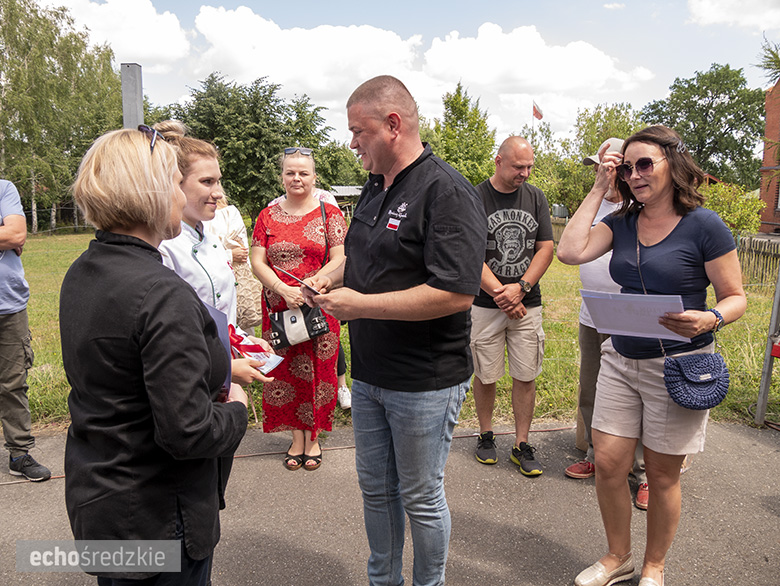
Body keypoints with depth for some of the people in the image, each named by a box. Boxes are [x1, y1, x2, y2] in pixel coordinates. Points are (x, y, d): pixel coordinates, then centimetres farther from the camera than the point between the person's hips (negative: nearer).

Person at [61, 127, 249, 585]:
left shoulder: (80, 275, 2)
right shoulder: (163, 294, -28)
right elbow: (187, 432, -29)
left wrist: (221, 371, 6)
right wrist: (236, 409, -8)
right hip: (153, 518, -8)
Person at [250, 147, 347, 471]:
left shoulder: (330, 214, 1)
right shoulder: (268, 216, 7)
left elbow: (339, 260, -6)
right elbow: (257, 262, 1)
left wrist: (307, 288, -17)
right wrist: (284, 290, -14)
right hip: (278, 308, 2)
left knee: (316, 369, 4)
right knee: (285, 370, 8)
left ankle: (313, 438, 22)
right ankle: (297, 437, 25)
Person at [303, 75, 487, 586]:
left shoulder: (446, 192, -18)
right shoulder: (376, 187, 10)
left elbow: (455, 294, -27)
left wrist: (360, 305, -22)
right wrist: (333, 278, 1)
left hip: (425, 381, -8)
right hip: (369, 373, 8)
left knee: (421, 497, 11)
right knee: (375, 488, 21)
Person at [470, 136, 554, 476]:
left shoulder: (535, 197, 7)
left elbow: (546, 249, 3)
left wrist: (520, 288, -10)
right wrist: (500, 293, -14)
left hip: (527, 304, 3)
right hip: (485, 305, -2)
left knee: (526, 375, 5)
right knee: (485, 374, 7)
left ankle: (522, 445, 18)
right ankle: (486, 435, 28)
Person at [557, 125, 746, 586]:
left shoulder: (704, 225, -9)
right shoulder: (622, 223, 4)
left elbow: (736, 297, -5)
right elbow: (570, 252, -11)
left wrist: (709, 320, -27)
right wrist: (599, 189, -6)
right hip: (620, 359, 4)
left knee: (662, 474, 10)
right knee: (608, 463, 5)